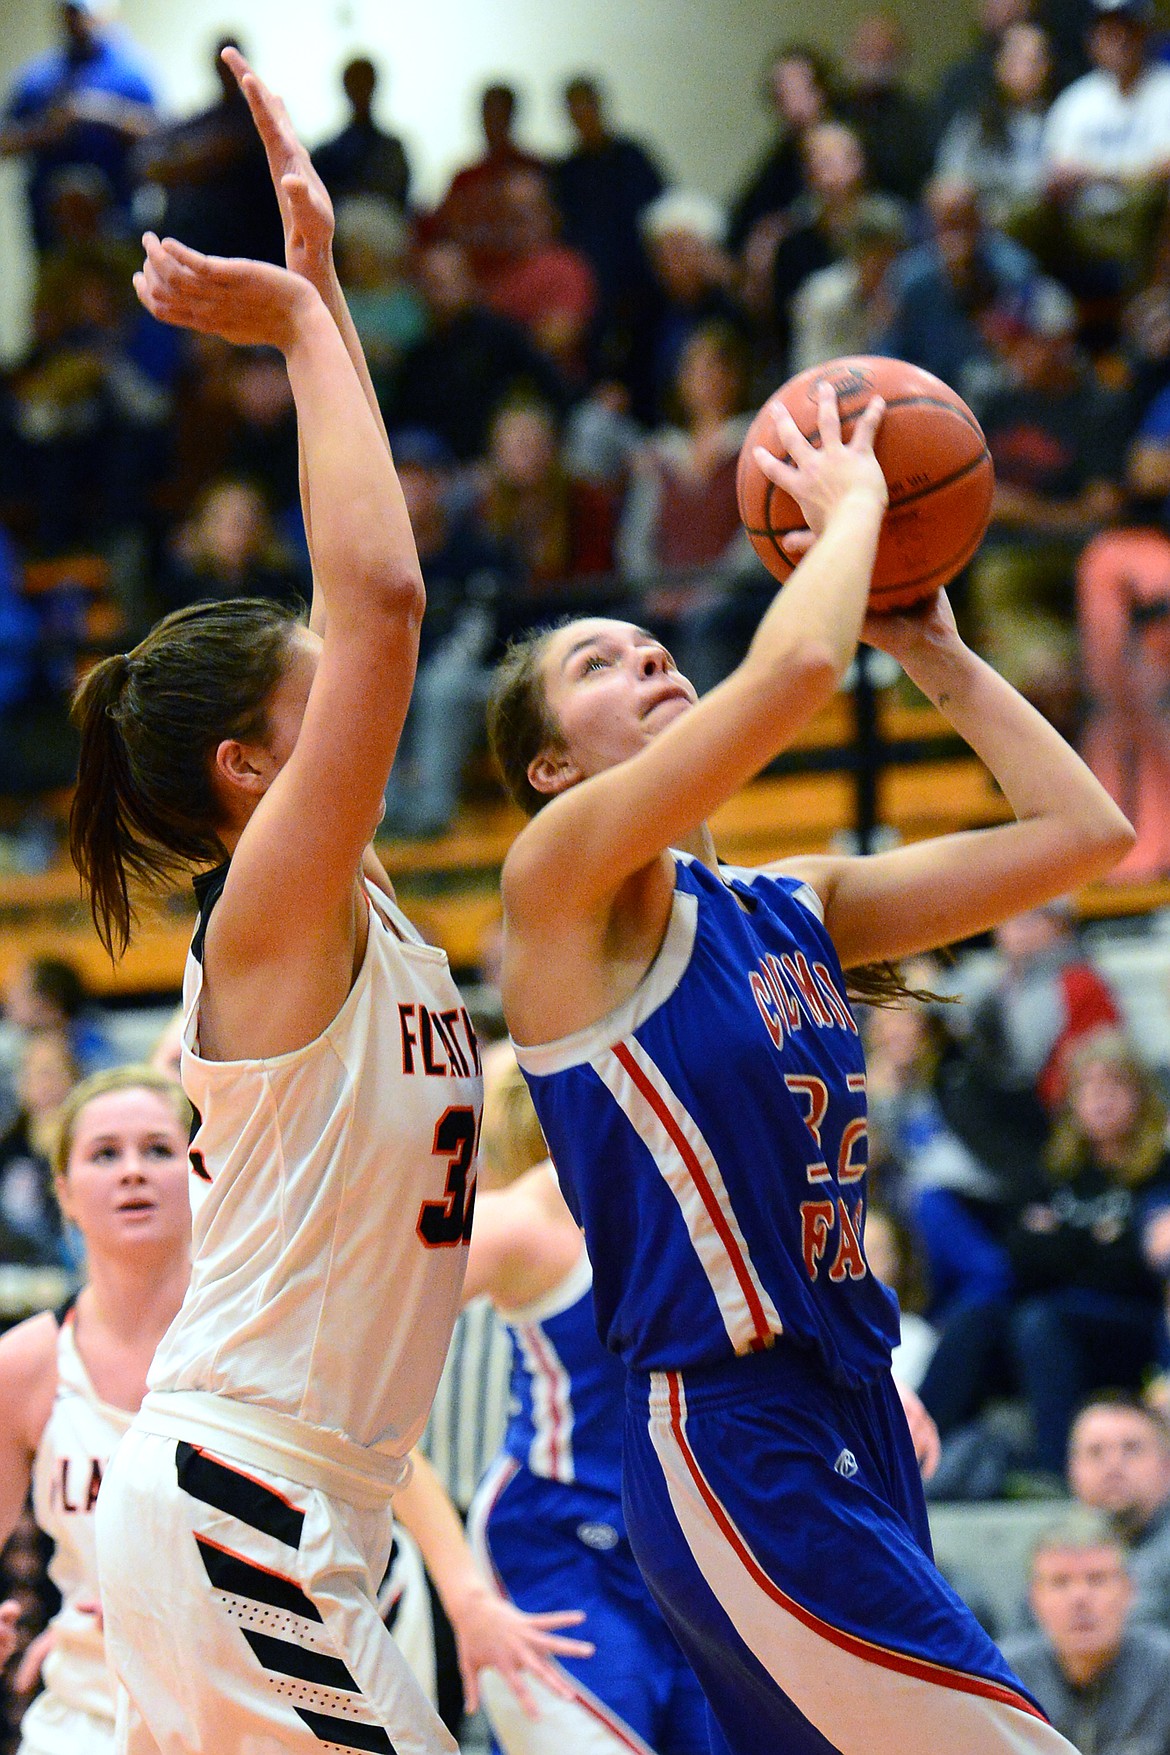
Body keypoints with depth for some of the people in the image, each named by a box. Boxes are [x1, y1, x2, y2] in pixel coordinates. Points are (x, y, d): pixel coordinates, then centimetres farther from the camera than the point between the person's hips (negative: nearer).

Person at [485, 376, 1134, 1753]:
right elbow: (795, 666, -21)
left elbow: (1081, 831, 14)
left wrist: (932, 650, 14)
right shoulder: (563, 876, -7)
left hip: (850, 1425, 8)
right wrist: (850, 503, -4)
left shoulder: (796, 905, 16)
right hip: (729, 1442, -8)